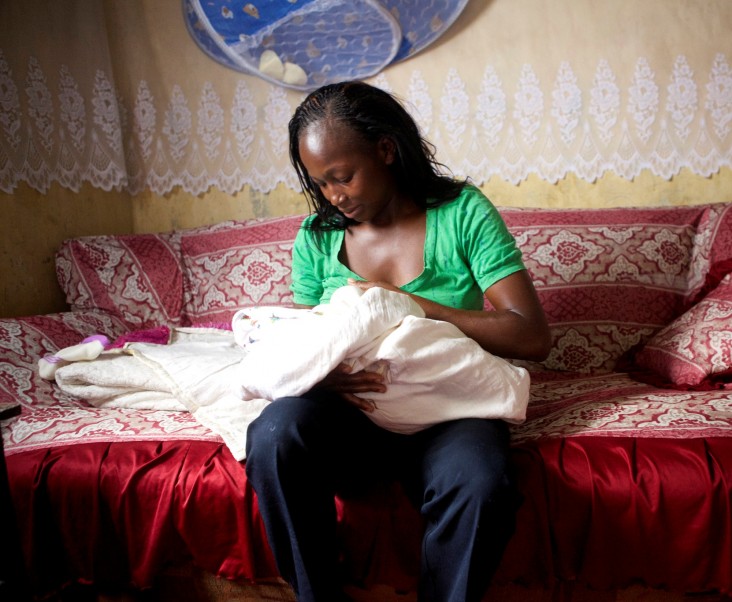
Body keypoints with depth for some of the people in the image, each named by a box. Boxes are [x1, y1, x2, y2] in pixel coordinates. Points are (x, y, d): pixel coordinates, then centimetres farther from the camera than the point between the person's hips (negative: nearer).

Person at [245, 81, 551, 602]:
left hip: (448, 412, -2)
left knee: (478, 486, -35)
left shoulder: (463, 213, -2)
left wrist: (413, 307, -18)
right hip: (351, 408, 3)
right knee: (275, 436, -30)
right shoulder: (317, 237, 7)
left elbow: (532, 337, -9)